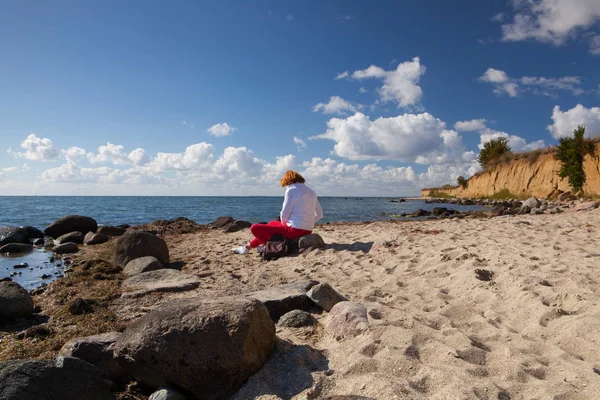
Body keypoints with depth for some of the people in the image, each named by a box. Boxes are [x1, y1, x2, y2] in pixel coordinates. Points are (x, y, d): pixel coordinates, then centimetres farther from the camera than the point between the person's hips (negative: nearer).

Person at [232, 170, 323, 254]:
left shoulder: (291, 190, -8)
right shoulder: (312, 192, 13)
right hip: (308, 231, 9)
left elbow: (284, 214, -13)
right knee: (271, 223, 30)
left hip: (294, 230, -9)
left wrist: (283, 223, 8)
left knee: (254, 228, -3)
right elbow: (319, 214, 15)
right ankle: (248, 246, 33)